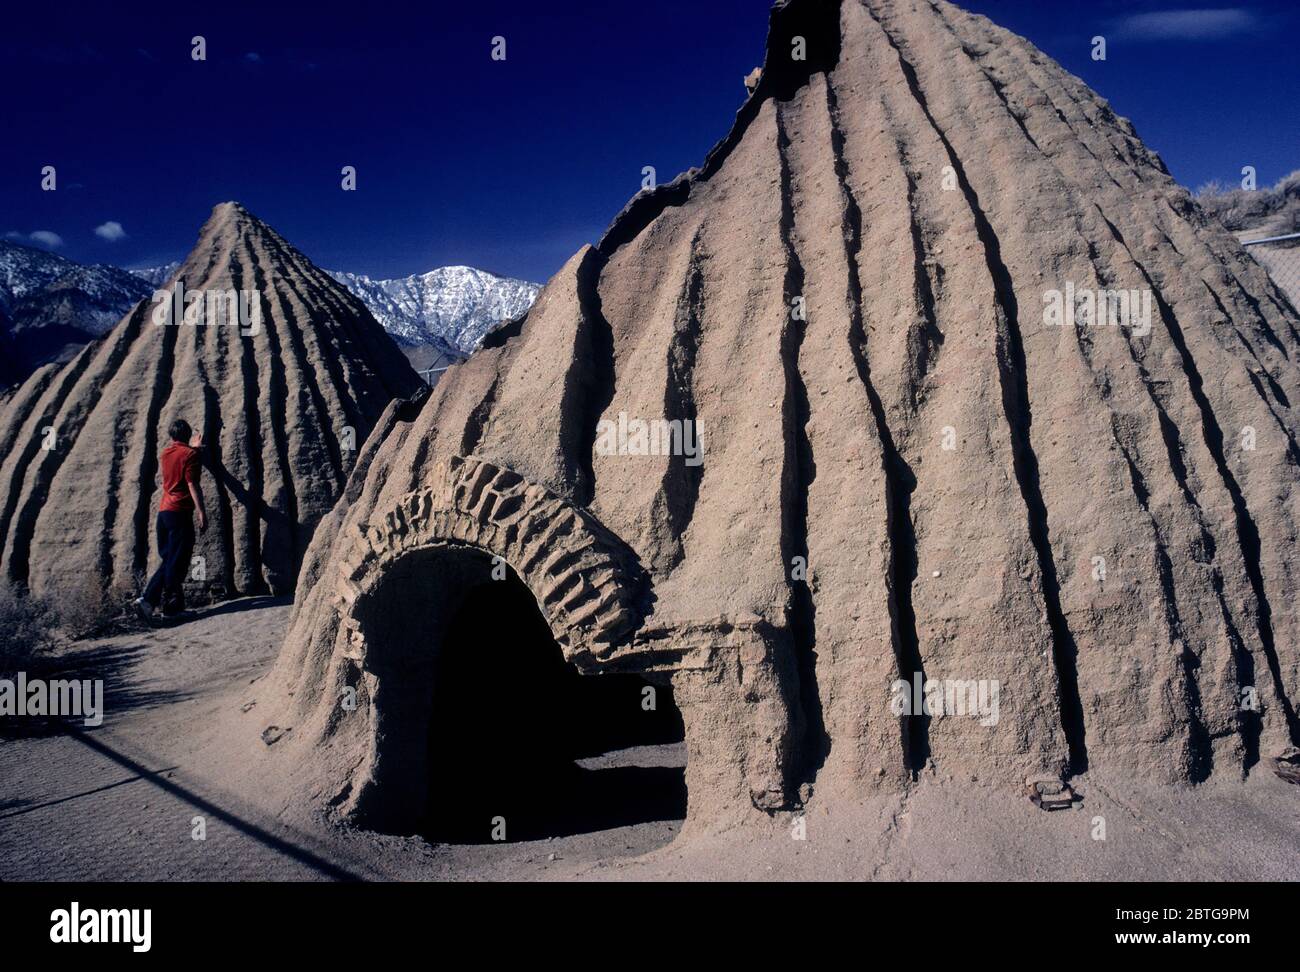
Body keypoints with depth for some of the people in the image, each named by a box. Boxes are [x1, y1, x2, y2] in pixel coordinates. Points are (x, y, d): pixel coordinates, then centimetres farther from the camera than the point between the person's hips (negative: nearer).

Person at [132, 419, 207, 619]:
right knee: (177, 562, -3)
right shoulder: (190, 454, -7)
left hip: (163, 512, 8)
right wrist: (202, 512, -14)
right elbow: (192, 485, -14)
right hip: (180, 513, -8)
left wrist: (193, 447, 51)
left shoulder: (166, 453, 15)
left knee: (169, 560, 14)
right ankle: (172, 604, -1)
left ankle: (147, 599, 5)